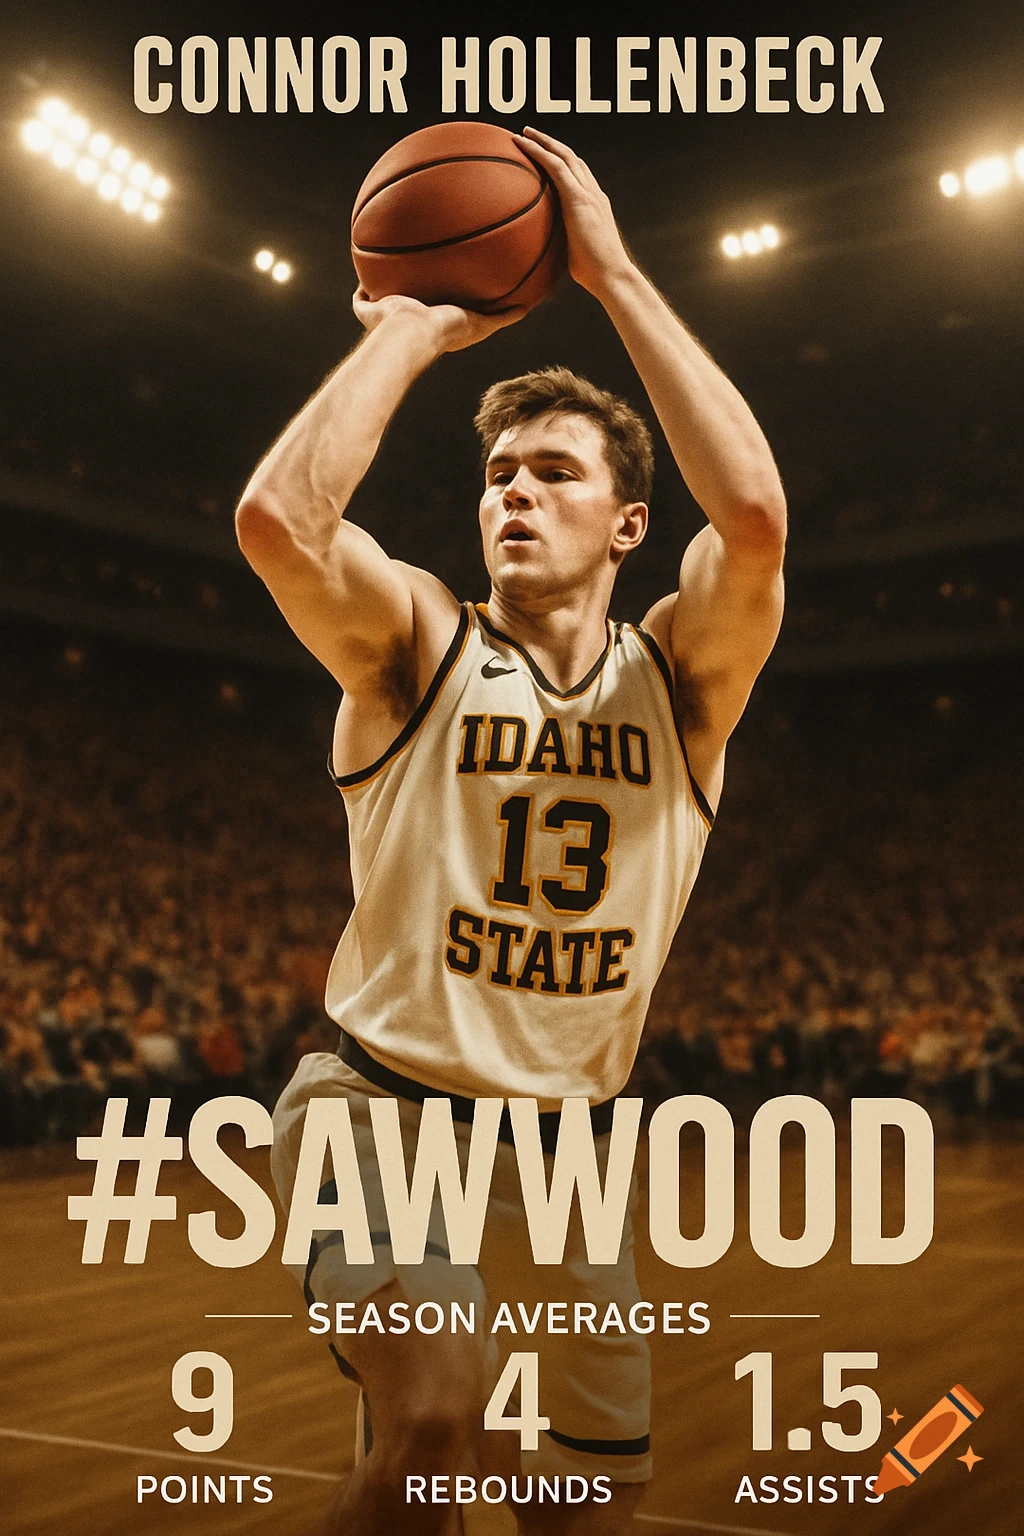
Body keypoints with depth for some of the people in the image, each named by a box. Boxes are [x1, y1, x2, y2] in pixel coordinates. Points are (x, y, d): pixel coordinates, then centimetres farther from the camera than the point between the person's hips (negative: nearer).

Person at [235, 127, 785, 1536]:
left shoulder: (679, 676, -4)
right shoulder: (418, 646, -8)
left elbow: (752, 511, -25)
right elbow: (278, 517, -29)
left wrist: (615, 275, -19)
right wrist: (410, 331, -16)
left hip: (568, 1139, 3)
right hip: (380, 1100, -3)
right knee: (437, 1418, -31)